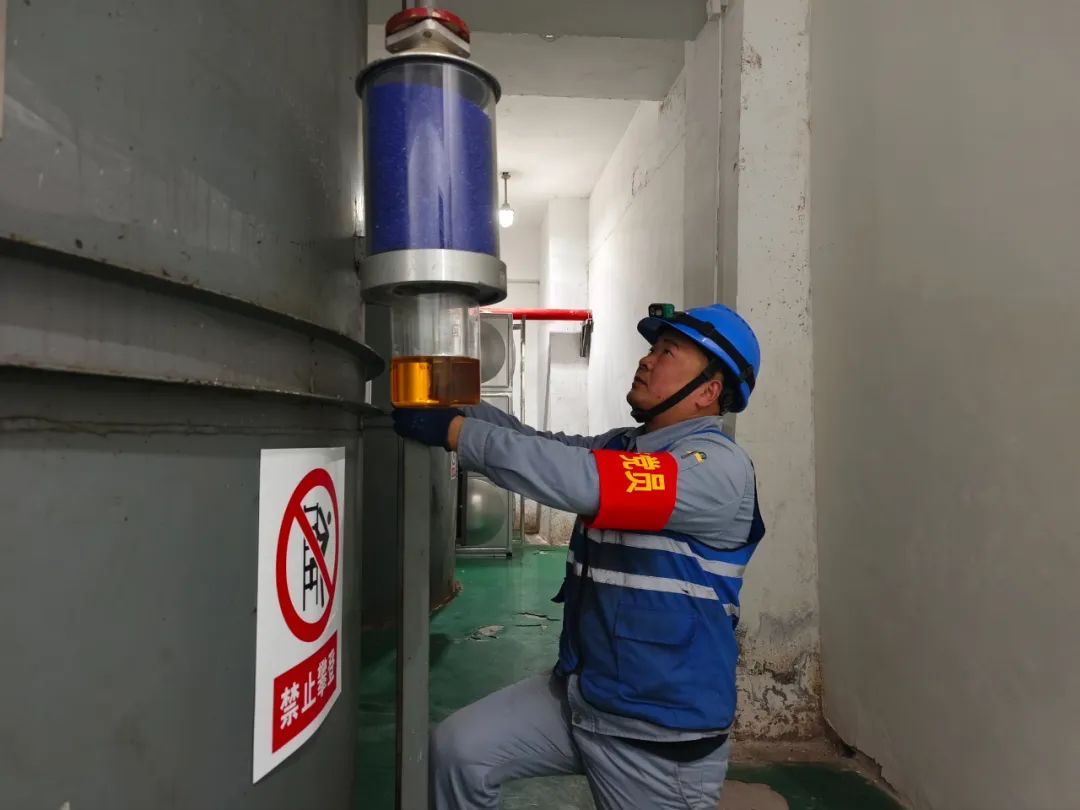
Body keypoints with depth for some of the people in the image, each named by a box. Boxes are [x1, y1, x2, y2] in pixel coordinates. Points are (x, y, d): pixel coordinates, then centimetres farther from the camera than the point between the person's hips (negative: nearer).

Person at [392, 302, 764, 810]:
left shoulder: (719, 467, -20)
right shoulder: (621, 447, 8)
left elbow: (584, 481, -32)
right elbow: (543, 446, 0)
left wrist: (455, 432, -30)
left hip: (661, 731, -6)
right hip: (575, 694, 7)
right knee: (457, 750, 1)